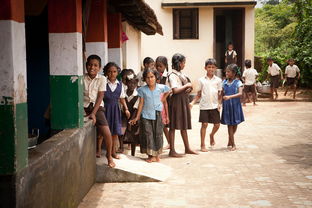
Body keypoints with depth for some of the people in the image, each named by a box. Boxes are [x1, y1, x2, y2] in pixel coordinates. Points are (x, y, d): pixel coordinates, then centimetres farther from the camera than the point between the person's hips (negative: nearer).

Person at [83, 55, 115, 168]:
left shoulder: (102, 79, -4)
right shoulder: (82, 78, 0)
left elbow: (100, 97, -8)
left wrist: (93, 113, -15)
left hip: (97, 107, -1)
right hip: (84, 107, 2)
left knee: (107, 133, -15)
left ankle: (109, 156, 10)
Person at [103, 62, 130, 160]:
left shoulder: (120, 85, 5)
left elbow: (122, 98, 13)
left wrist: (126, 109, 7)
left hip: (115, 109, 3)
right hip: (105, 108, -3)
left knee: (115, 131, 6)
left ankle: (113, 151, 18)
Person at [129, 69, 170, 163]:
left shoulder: (160, 87, -3)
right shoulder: (142, 90, -5)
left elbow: (167, 91, 19)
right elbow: (141, 104, -1)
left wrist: (162, 100, 9)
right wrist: (137, 117, -2)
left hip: (157, 115, 1)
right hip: (146, 115, -1)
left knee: (157, 134, 6)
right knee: (148, 135, -5)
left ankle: (156, 155, 17)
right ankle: (151, 156, 3)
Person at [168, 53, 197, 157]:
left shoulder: (181, 74, 14)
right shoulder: (172, 75, -13)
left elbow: (188, 85, 22)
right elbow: (175, 90, -24)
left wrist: (189, 88, 0)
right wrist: (186, 85, -13)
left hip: (184, 100, 9)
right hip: (176, 101, -9)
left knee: (184, 125, 15)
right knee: (173, 126, -4)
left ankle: (187, 148, 24)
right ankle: (172, 150, 0)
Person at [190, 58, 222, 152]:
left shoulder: (218, 80, 4)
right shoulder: (201, 80, 3)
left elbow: (219, 94, 6)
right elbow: (199, 94, 7)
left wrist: (219, 103, -6)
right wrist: (193, 102, -2)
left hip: (214, 106, 1)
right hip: (204, 105, -1)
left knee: (217, 124, 4)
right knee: (204, 124, -2)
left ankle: (212, 135, 37)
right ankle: (202, 145, 6)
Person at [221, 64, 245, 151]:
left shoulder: (238, 82, -6)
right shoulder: (224, 82, 5)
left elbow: (240, 93, -19)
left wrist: (230, 97, -30)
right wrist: (220, 103, 2)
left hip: (235, 106, -2)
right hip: (226, 106, 2)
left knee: (235, 124, 8)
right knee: (230, 125, 0)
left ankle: (230, 142, 30)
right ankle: (233, 144, 6)